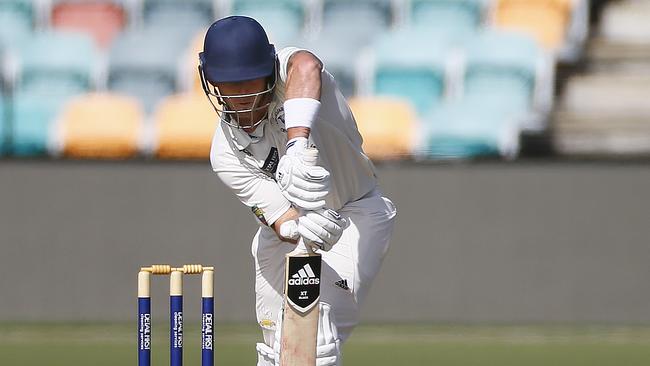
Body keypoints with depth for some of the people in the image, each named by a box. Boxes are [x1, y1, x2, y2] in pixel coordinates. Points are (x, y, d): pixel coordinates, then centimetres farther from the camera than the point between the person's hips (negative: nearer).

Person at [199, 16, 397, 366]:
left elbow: (307, 67, -55)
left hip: (356, 212, -4)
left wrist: (299, 146, -70)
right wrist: (298, 228, -54)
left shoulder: (288, 69, -27)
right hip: (289, 224, 4)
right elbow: (282, 220, -28)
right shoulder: (225, 153, -18)